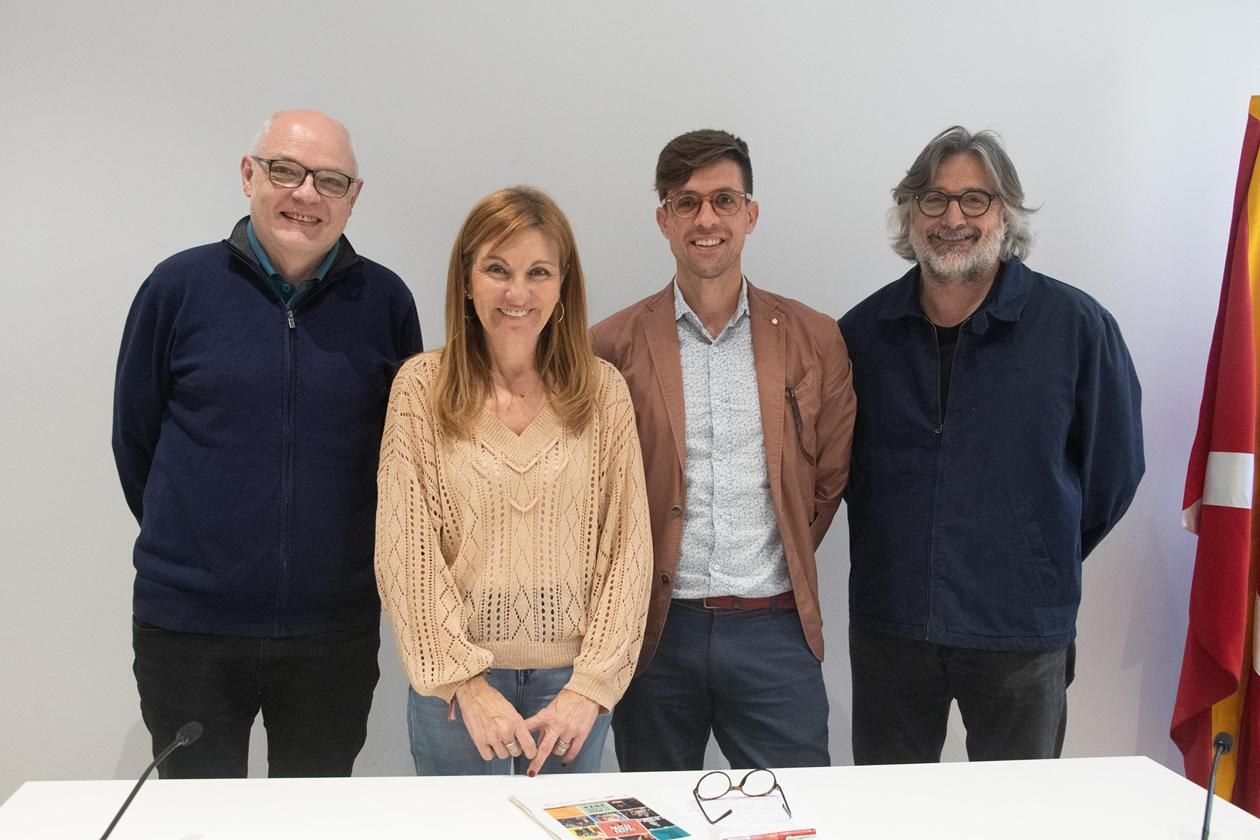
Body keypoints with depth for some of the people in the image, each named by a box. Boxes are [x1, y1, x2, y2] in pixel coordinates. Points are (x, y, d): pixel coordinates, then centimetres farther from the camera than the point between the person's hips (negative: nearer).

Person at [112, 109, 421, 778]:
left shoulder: (385, 300, -2)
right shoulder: (180, 286, -4)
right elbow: (135, 438, 6)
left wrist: (339, 554, 10)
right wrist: (191, 544, 10)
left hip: (336, 633, 1)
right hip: (187, 627, 0)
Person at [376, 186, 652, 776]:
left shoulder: (603, 390, 0)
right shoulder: (421, 386, -4)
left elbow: (628, 548, -1)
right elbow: (405, 551, -6)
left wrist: (590, 684, -9)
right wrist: (467, 682, -12)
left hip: (572, 683, 1)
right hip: (454, 684, -1)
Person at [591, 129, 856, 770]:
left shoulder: (814, 339, 3)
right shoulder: (613, 346, -2)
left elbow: (830, 476, 11)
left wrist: (784, 562, 10)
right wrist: (638, 574, 4)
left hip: (775, 628, 1)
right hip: (654, 629, 0)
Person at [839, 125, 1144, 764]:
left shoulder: (1076, 326, -6)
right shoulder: (863, 331, 1)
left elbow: (1113, 471, 4)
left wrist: (1042, 564, 11)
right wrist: (910, 552, 10)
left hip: (1023, 633, -1)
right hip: (888, 625, 2)